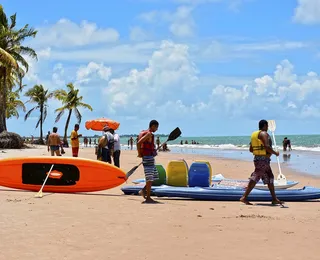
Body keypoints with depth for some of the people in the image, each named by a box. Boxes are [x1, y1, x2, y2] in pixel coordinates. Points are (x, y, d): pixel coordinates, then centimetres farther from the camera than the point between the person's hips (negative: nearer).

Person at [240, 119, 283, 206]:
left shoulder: (254, 134, 16)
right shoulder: (263, 134, -11)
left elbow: (251, 149, 17)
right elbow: (267, 146, -24)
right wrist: (275, 153, -10)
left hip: (257, 158, 10)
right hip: (263, 159, -10)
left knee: (270, 178, 14)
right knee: (255, 178, -10)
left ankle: (274, 199, 18)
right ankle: (244, 197, -10)